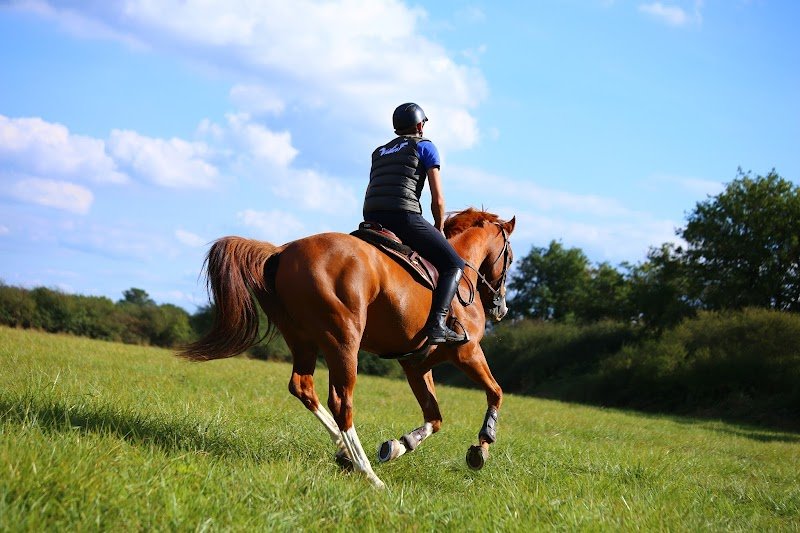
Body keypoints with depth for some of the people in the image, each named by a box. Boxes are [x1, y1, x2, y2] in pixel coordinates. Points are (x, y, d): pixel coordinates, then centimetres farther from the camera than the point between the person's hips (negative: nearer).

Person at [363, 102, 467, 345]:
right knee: (454, 263, -1)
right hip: (404, 216, -7)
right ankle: (436, 324, -21)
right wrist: (439, 230, 19)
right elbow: (437, 199, 4)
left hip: (372, 218, 7)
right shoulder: (424, 146, 12)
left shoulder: (379, 152, 30)